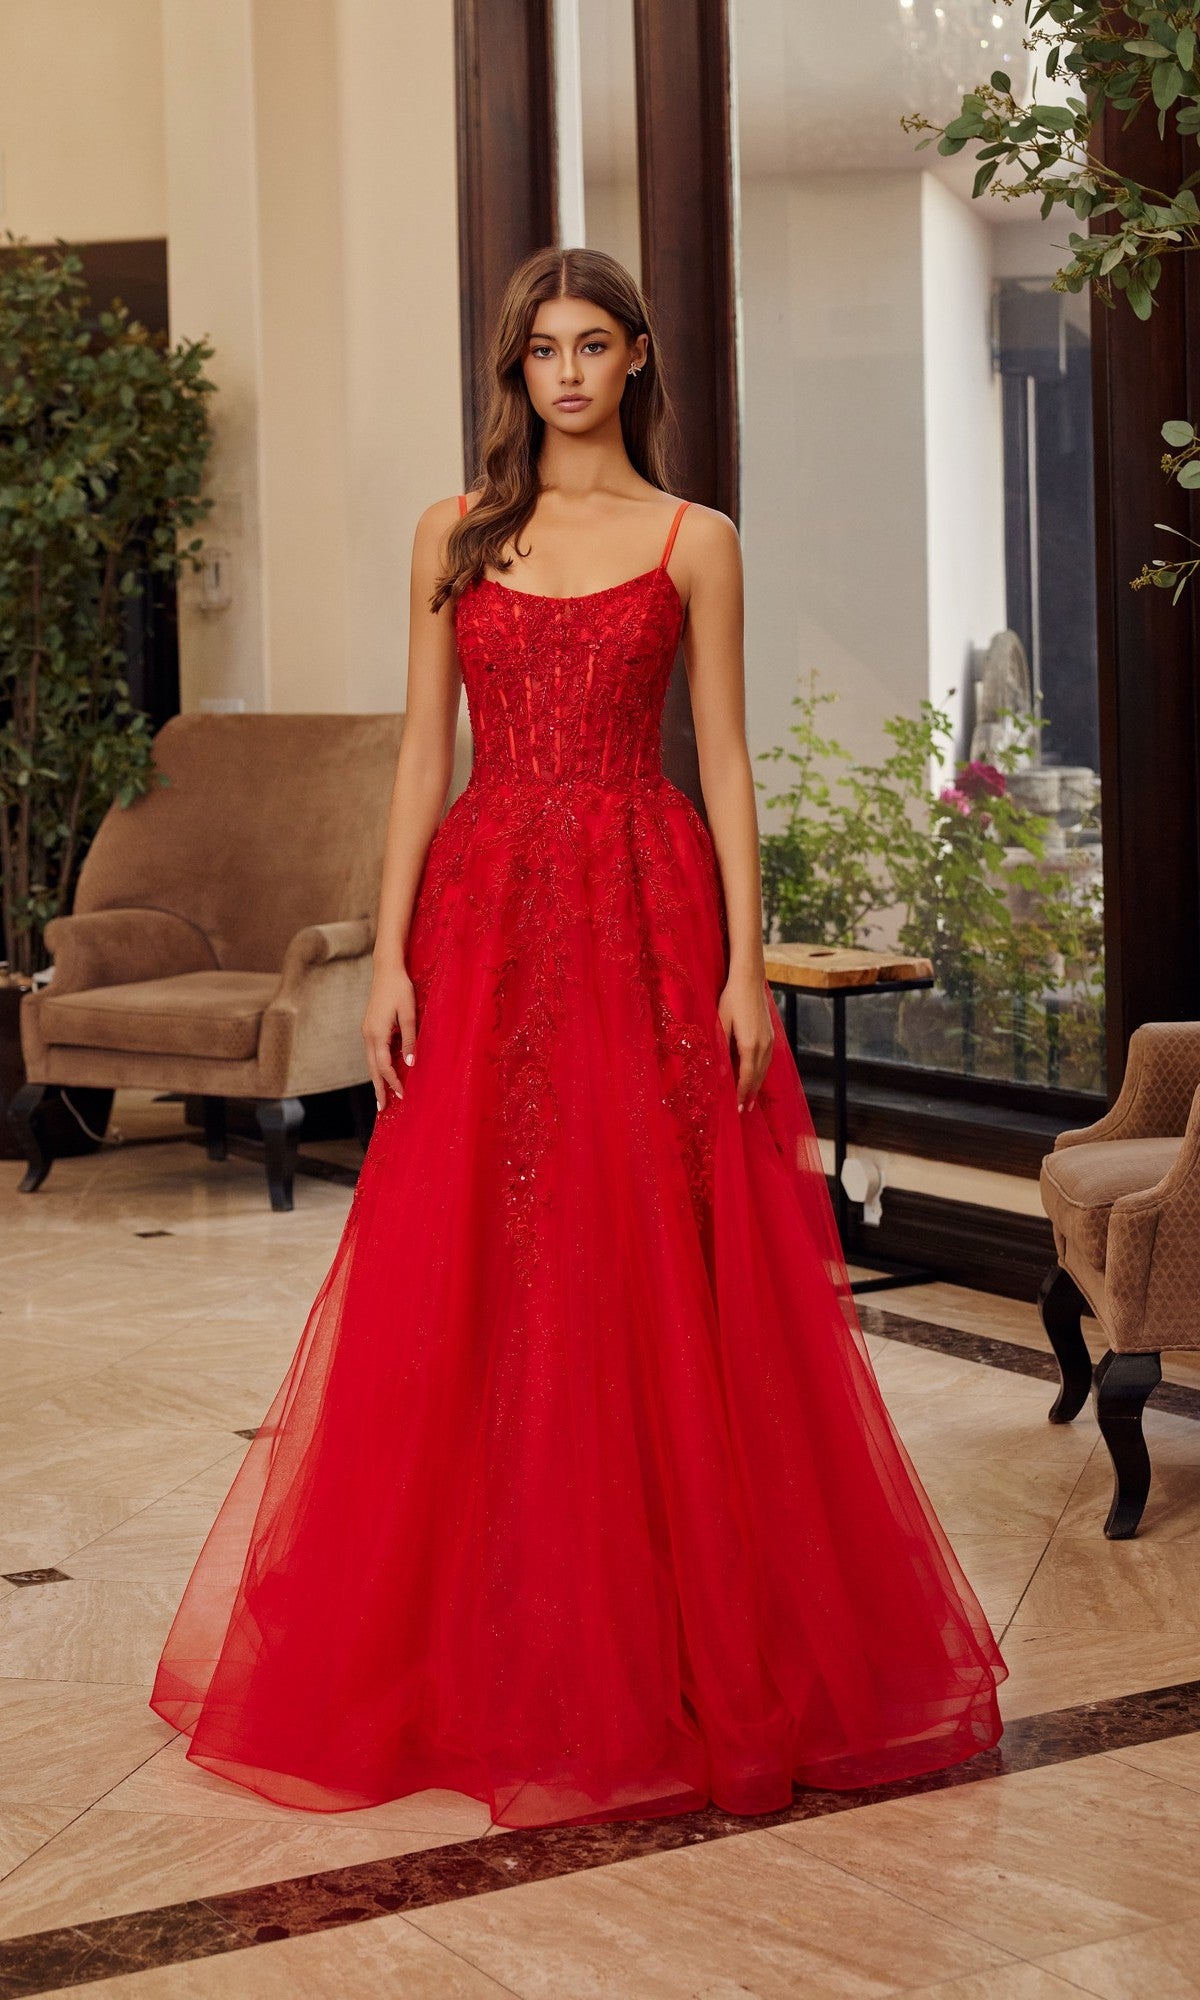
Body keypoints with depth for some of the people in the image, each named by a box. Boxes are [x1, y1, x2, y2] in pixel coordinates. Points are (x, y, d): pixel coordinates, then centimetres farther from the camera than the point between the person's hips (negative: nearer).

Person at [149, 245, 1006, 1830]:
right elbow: (423, 753, 8)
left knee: (657, 1276, -1)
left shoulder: (694, 542, 5)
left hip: (645, 917, -2)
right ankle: (482, 1644, 13)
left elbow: (724, 764, 1)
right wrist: (392, 952, -1)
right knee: (468, 1276, 2)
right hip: (487, 918, 2)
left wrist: (745, 967, -7)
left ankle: (676, 1642, 11)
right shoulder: (454, 536, 10)